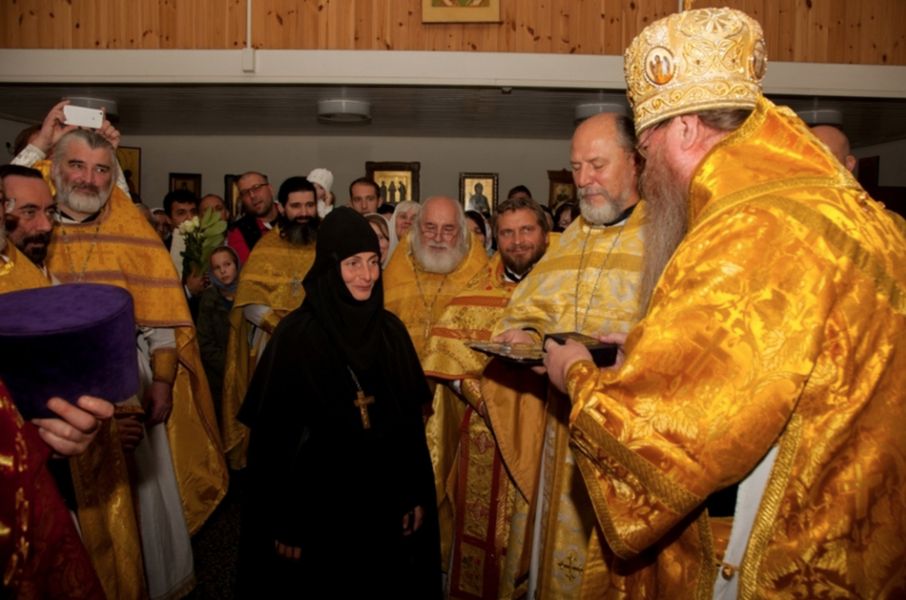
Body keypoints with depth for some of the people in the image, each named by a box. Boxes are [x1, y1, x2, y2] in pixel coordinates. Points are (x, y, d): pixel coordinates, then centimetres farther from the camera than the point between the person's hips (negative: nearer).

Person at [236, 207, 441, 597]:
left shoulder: (391, 330, 1)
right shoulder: (296, 333, -11)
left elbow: (411, 420, 5)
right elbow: (275, 433, -10)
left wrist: (417, 493, 3)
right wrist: (283, 521, -10)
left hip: (386, 499, 4)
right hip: (320, 502, -4)